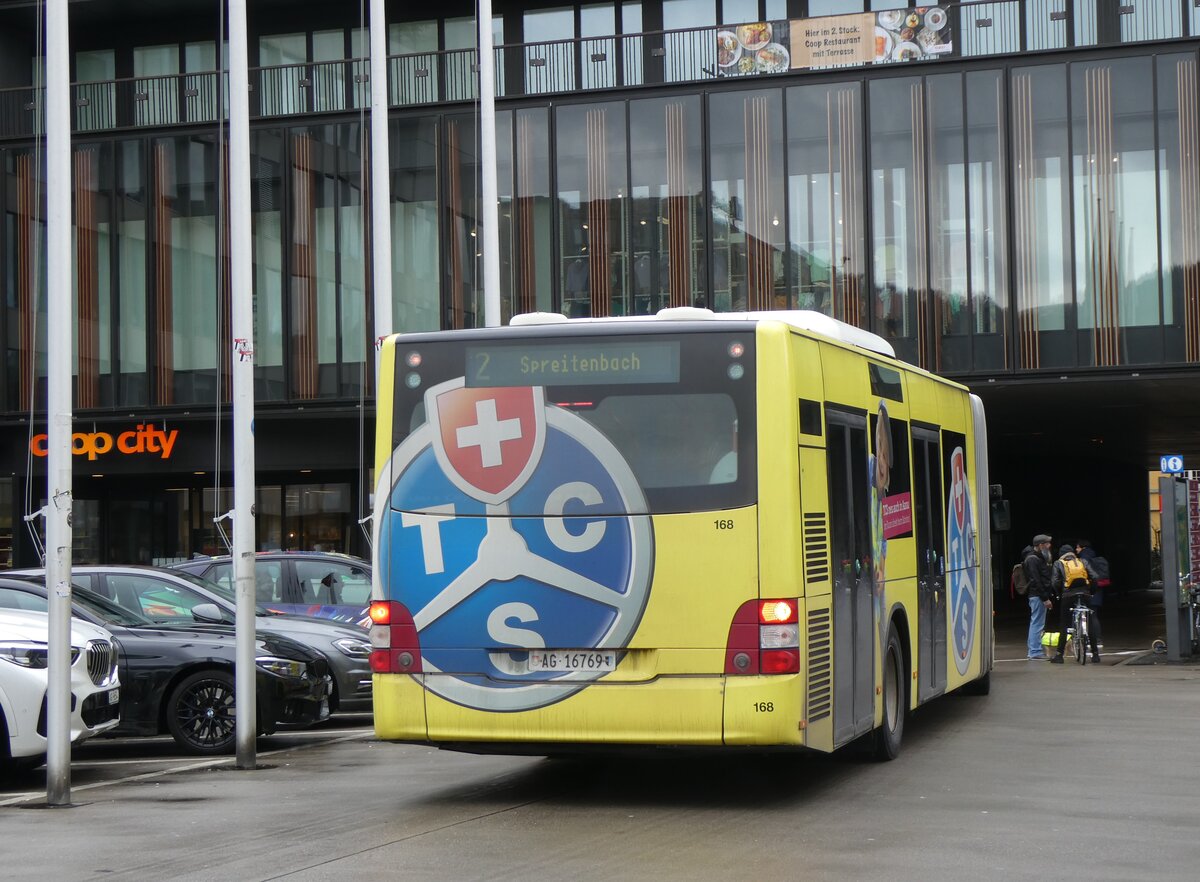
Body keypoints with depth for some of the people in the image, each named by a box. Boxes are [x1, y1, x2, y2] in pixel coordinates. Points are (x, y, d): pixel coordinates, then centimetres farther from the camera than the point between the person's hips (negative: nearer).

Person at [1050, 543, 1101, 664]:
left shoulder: (1058, 564, 8)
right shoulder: (1083, 562, 13)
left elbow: (1055, 582, -3)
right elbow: (1094, 577, 2)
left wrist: (1059, 594, 11)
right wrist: (1090, 590, 14)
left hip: (1067, 596, -2)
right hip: (1085, 595, 2)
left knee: (1063, 625, 5)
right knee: (1091, 624, 10)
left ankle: (1059, 655, 2)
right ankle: (1095, 654, 10)